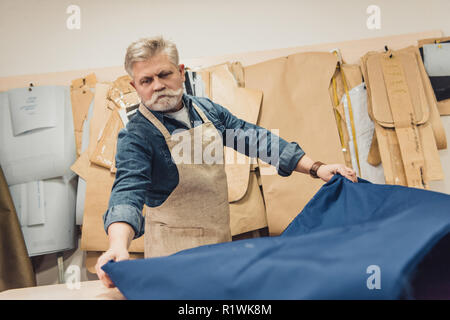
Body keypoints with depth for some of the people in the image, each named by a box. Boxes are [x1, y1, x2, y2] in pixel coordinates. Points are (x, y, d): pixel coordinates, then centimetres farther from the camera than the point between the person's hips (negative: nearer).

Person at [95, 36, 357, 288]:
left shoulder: (207, 110, 1)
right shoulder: (136, 136, -16)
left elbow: (255, 139, 0)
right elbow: (129, 190, -29)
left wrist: (315, 168, -6)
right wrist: (119, 247, -49)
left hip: (222, 240, 5)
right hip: (175, 249, -5)